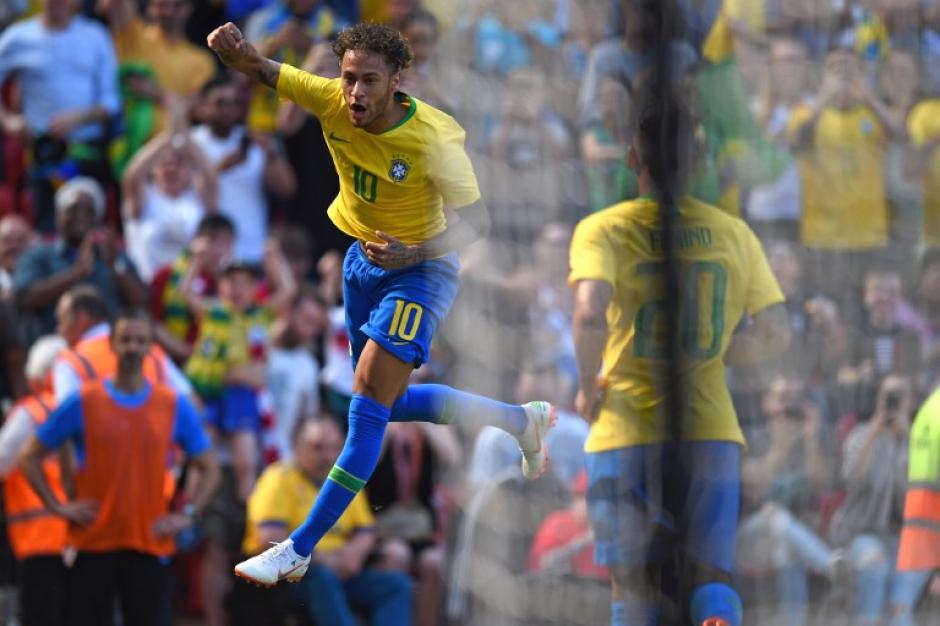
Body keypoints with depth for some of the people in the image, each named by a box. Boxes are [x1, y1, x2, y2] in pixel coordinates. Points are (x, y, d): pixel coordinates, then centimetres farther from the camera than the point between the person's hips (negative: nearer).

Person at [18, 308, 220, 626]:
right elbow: (31, 457, 6)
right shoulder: (82, 403, 0)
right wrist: (58, 507, -3)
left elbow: (208, 469, 13)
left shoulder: (175, 407, 5)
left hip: (150, 544, 1)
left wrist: (187, 515, 0)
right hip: (92, 544, -1)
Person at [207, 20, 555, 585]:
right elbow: (264, 71, -16)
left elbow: (477, 221, -22)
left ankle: (299, 550, -16)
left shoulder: (435, 139, -28)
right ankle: (522, 420, 40)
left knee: (370, 400, -18)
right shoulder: (332, 101, -16)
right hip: (363, 258, 7)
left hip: (420, 269, -7)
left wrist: (413, 254, -36)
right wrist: (239, 52, -40)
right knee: (390, 402, 19)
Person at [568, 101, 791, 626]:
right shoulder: (734, 233, 8)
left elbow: (591, 314, -21)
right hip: (711, 429, 2)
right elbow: (777, 335, 11)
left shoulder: (603, 229, -3)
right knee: (712, 575, 2)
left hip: (628, 430, -2)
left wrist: (588, 384, -4)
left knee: (634, 584, 10)